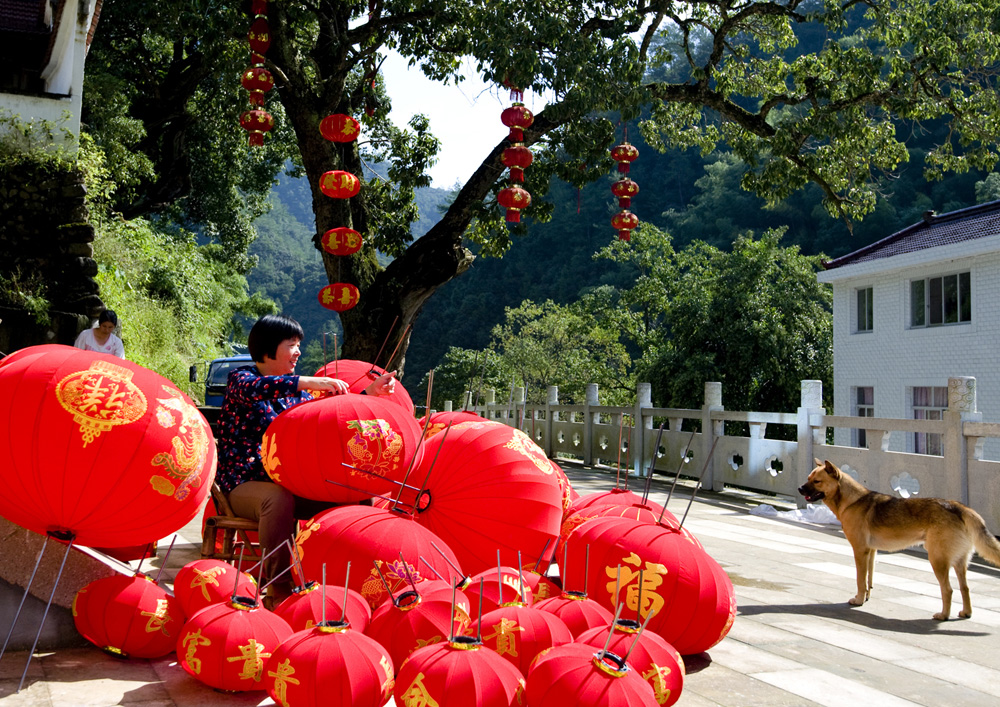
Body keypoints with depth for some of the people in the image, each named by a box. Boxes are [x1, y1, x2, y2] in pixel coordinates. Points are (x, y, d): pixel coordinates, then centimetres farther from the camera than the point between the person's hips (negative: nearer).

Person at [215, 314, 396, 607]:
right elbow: (253, 388, -29)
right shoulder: (242, 377, -4)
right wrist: (308, 382, -41)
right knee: (278, 499, -37)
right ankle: (278, 589, -28)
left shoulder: (296, 390, 15)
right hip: (243, 483, -6)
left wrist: (370, 392, 0)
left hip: (288, 481, 6)